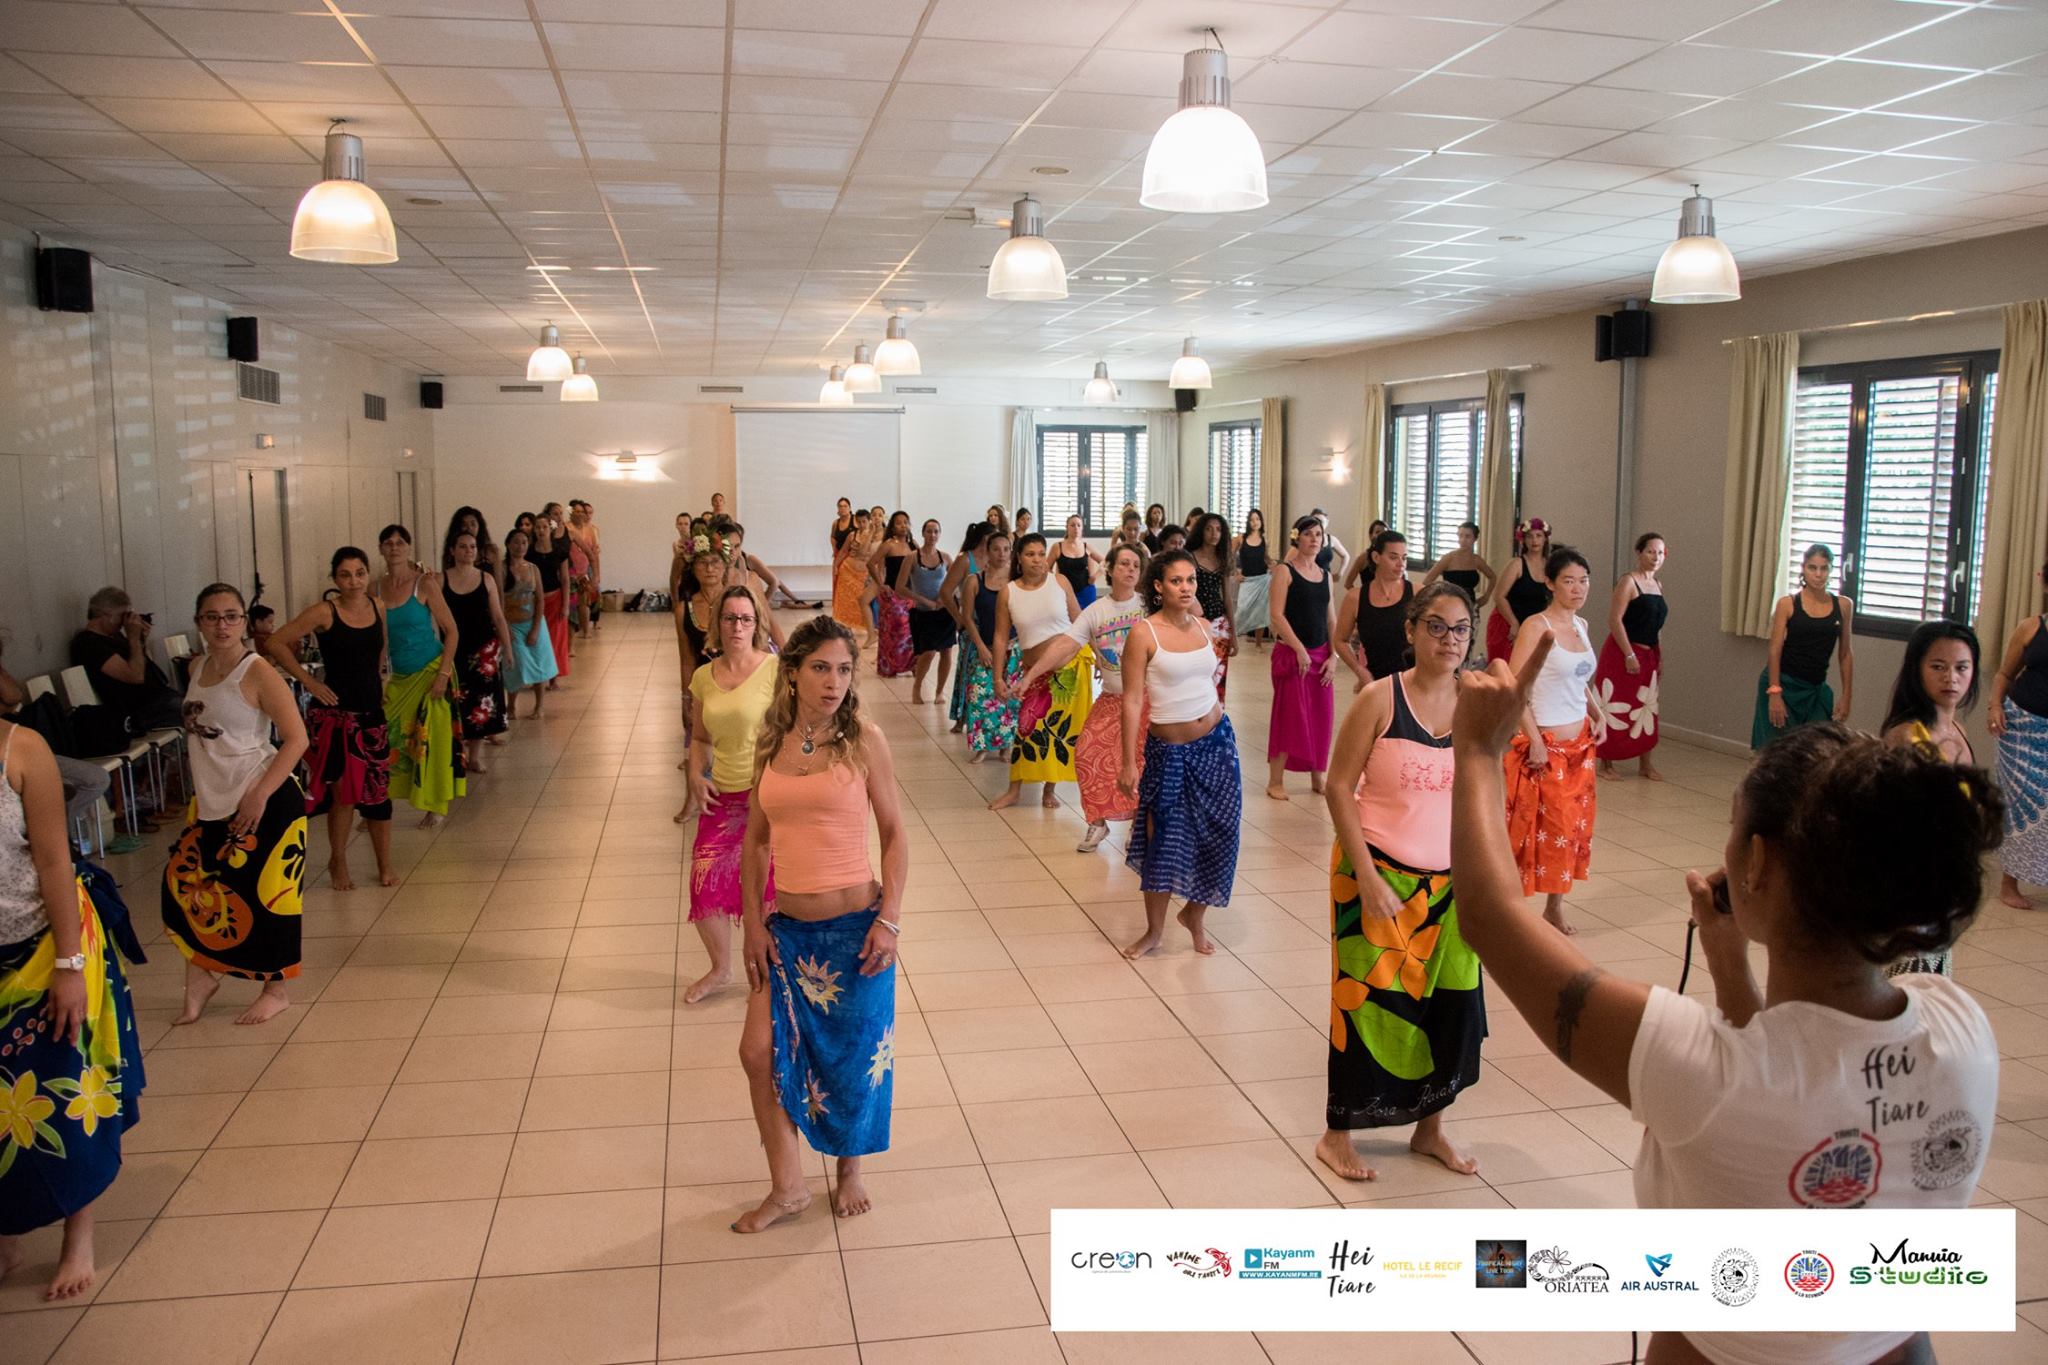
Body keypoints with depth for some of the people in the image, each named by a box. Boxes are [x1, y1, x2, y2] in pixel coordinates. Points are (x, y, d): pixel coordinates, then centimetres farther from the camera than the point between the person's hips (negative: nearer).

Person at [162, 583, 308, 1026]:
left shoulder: (257, 673, -14)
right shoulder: (197, 669, 8)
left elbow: (296, 739, -17)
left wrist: (259, 795, -22)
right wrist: (201, 794, 17)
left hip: (265, 802, -7)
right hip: (212, 803, 7)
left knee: (262, 894, 1)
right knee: (184, 882, 7)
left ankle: (276, 991, 17)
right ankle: (201, 975, 26)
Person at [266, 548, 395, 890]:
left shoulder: (377, 607, 4)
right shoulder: (324, 612, -11)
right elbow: (277, 643, -12)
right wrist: (309, 682, -12)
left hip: (372, 712, 4)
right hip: (335, 713, -4)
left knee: (377, 791, 7)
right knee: (344, 791, 0)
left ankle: (385, 866, 17)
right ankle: (338, 864, 19)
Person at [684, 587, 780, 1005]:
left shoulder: (774, 669, -10)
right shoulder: (703, 677, 7)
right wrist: (696, 775, 0)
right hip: (722, 796, 5)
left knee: (769, 888, 5)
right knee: (704, 883, 4)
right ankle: (721, 967, 29)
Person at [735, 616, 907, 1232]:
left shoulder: (863, 739, -8)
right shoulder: (771, 743, 2)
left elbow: (894, 833, -5)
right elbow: (757, 839, 9)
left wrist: (890, 920, -11)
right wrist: (753, 922, 4)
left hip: (854, 925, -3)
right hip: (787, 928, 3)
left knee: (854, 1056, 9)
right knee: (760, 1051, 0)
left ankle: (849, 1168, 35)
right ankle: (788, 1187, 20)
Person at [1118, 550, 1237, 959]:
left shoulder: (1203, 627, 3)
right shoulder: (1143, 633, -12)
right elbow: (1132, 700, -14)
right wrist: (1129, 762, -15)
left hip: (1216, 741, 5)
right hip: (1168, 749, -5)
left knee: (1216, 834, 6)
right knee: (1164, 836, 1)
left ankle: (1194, 916, 28)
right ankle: (1154, 928, 19)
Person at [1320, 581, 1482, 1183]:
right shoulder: (1380, 698, -12)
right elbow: (1339, 787, -11)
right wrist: (1367, 876, -16)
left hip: (1449, 883, 4)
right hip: (1379, 875, -4)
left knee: (1451, 1003, 10)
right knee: (1367, 1003, 3)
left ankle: (1429, 1127, 31)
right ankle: (1337, 1135, 20)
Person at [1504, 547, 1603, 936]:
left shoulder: (1580, 625, 9)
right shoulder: (1536, 626, -14)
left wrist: (1597, 714, 6)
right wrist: (1535, 741, -21)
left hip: (1580, 743, 7)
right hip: (1547, 745, -7)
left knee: (1574, 825, 12)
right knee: (1542, 826, -4)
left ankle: (1555, 907, 25)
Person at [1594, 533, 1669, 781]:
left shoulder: (1658, 585, 12)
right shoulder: (1628, 581, -11)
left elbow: (1657, 625, 19)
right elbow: (1614, 620, -17)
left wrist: (1659, 657, 13)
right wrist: (1629, 655, -20)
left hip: (1648, 655, 8)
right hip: (1622, 654, -8)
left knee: (1646, 709, 11)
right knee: (1615, 709, -2)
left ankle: (1645, 764, 20)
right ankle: (1606, 764, 7)